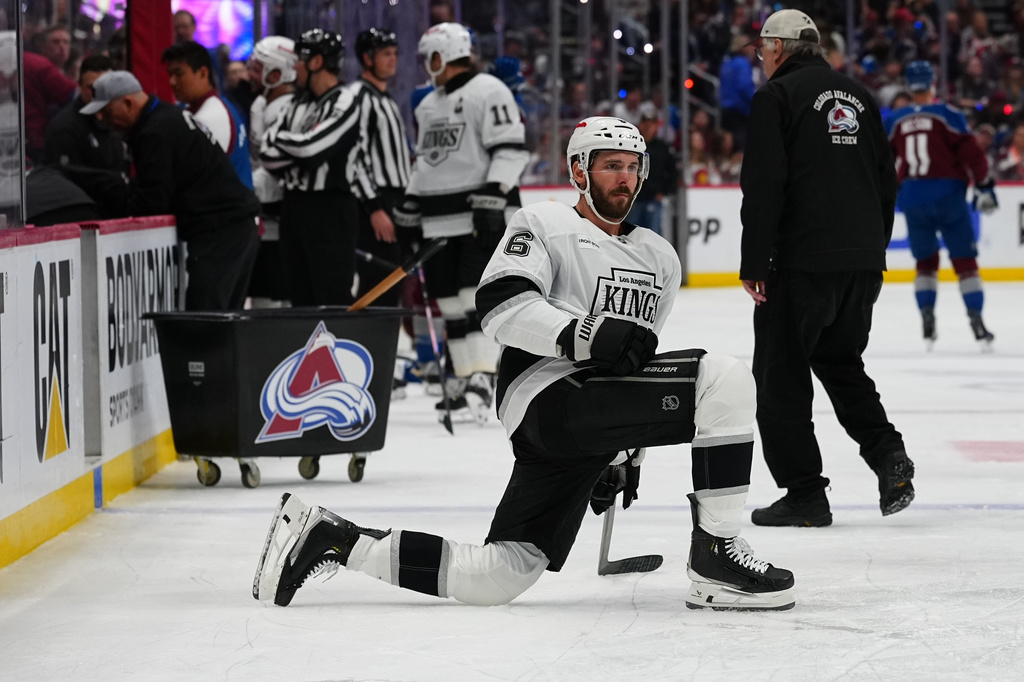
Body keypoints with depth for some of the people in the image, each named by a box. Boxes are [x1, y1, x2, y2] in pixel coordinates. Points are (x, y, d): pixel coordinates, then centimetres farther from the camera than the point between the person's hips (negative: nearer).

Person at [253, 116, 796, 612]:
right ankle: (715, 558, -17)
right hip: (548, 401, -8)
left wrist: (624, 453, 31)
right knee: (725, 379, -22)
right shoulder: (544, 225, 2)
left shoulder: (660, 259, 26)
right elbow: (502, 304, -14)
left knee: (493, 580, -1)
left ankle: (327, 538, 11)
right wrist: (587, 335, -28)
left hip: (599, 418, 8)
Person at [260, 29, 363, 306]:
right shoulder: (299, 104, 15)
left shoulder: (342, 103, -9)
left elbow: (310, 147, -20)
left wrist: (279, 138, -1)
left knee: (332, 299, -9)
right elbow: (268, 152, 6)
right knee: (301, 298, 11)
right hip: (295, 207, 8)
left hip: (330, 212, -8)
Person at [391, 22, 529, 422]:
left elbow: (511, 148, -15)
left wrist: (493, 194, -23)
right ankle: (463, 378, 12)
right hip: (440, 220, 9)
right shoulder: (428, 106, 20)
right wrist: (408, 210, 20)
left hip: (483, 212, -9)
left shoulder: (488, 92, -7)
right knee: (449, 300, 6)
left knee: (477, 295, -16)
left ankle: (482, 379, -20)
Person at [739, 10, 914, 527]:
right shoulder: (858, 97, 15)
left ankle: (804, 494, 0)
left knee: (782, 375, 2)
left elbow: (763, 187, -14)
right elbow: (887, 180, 18)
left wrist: (754, 265, -11)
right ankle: (887, 454, 4)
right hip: (863, 262, 7)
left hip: (803, 264, -7)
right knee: (840, 362, 22)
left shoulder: (777, 97, -6)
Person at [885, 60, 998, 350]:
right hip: (947, 194, -3)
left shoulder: (894, 121, 7)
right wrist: (984, 187, -2)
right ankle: (977, 325, -6)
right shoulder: (947, 115, -4)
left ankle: (927, 324, 3)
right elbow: (970, 152, -9)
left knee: (926, 261, 17)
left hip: (912, 198, 3)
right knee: (965, 261, 3)